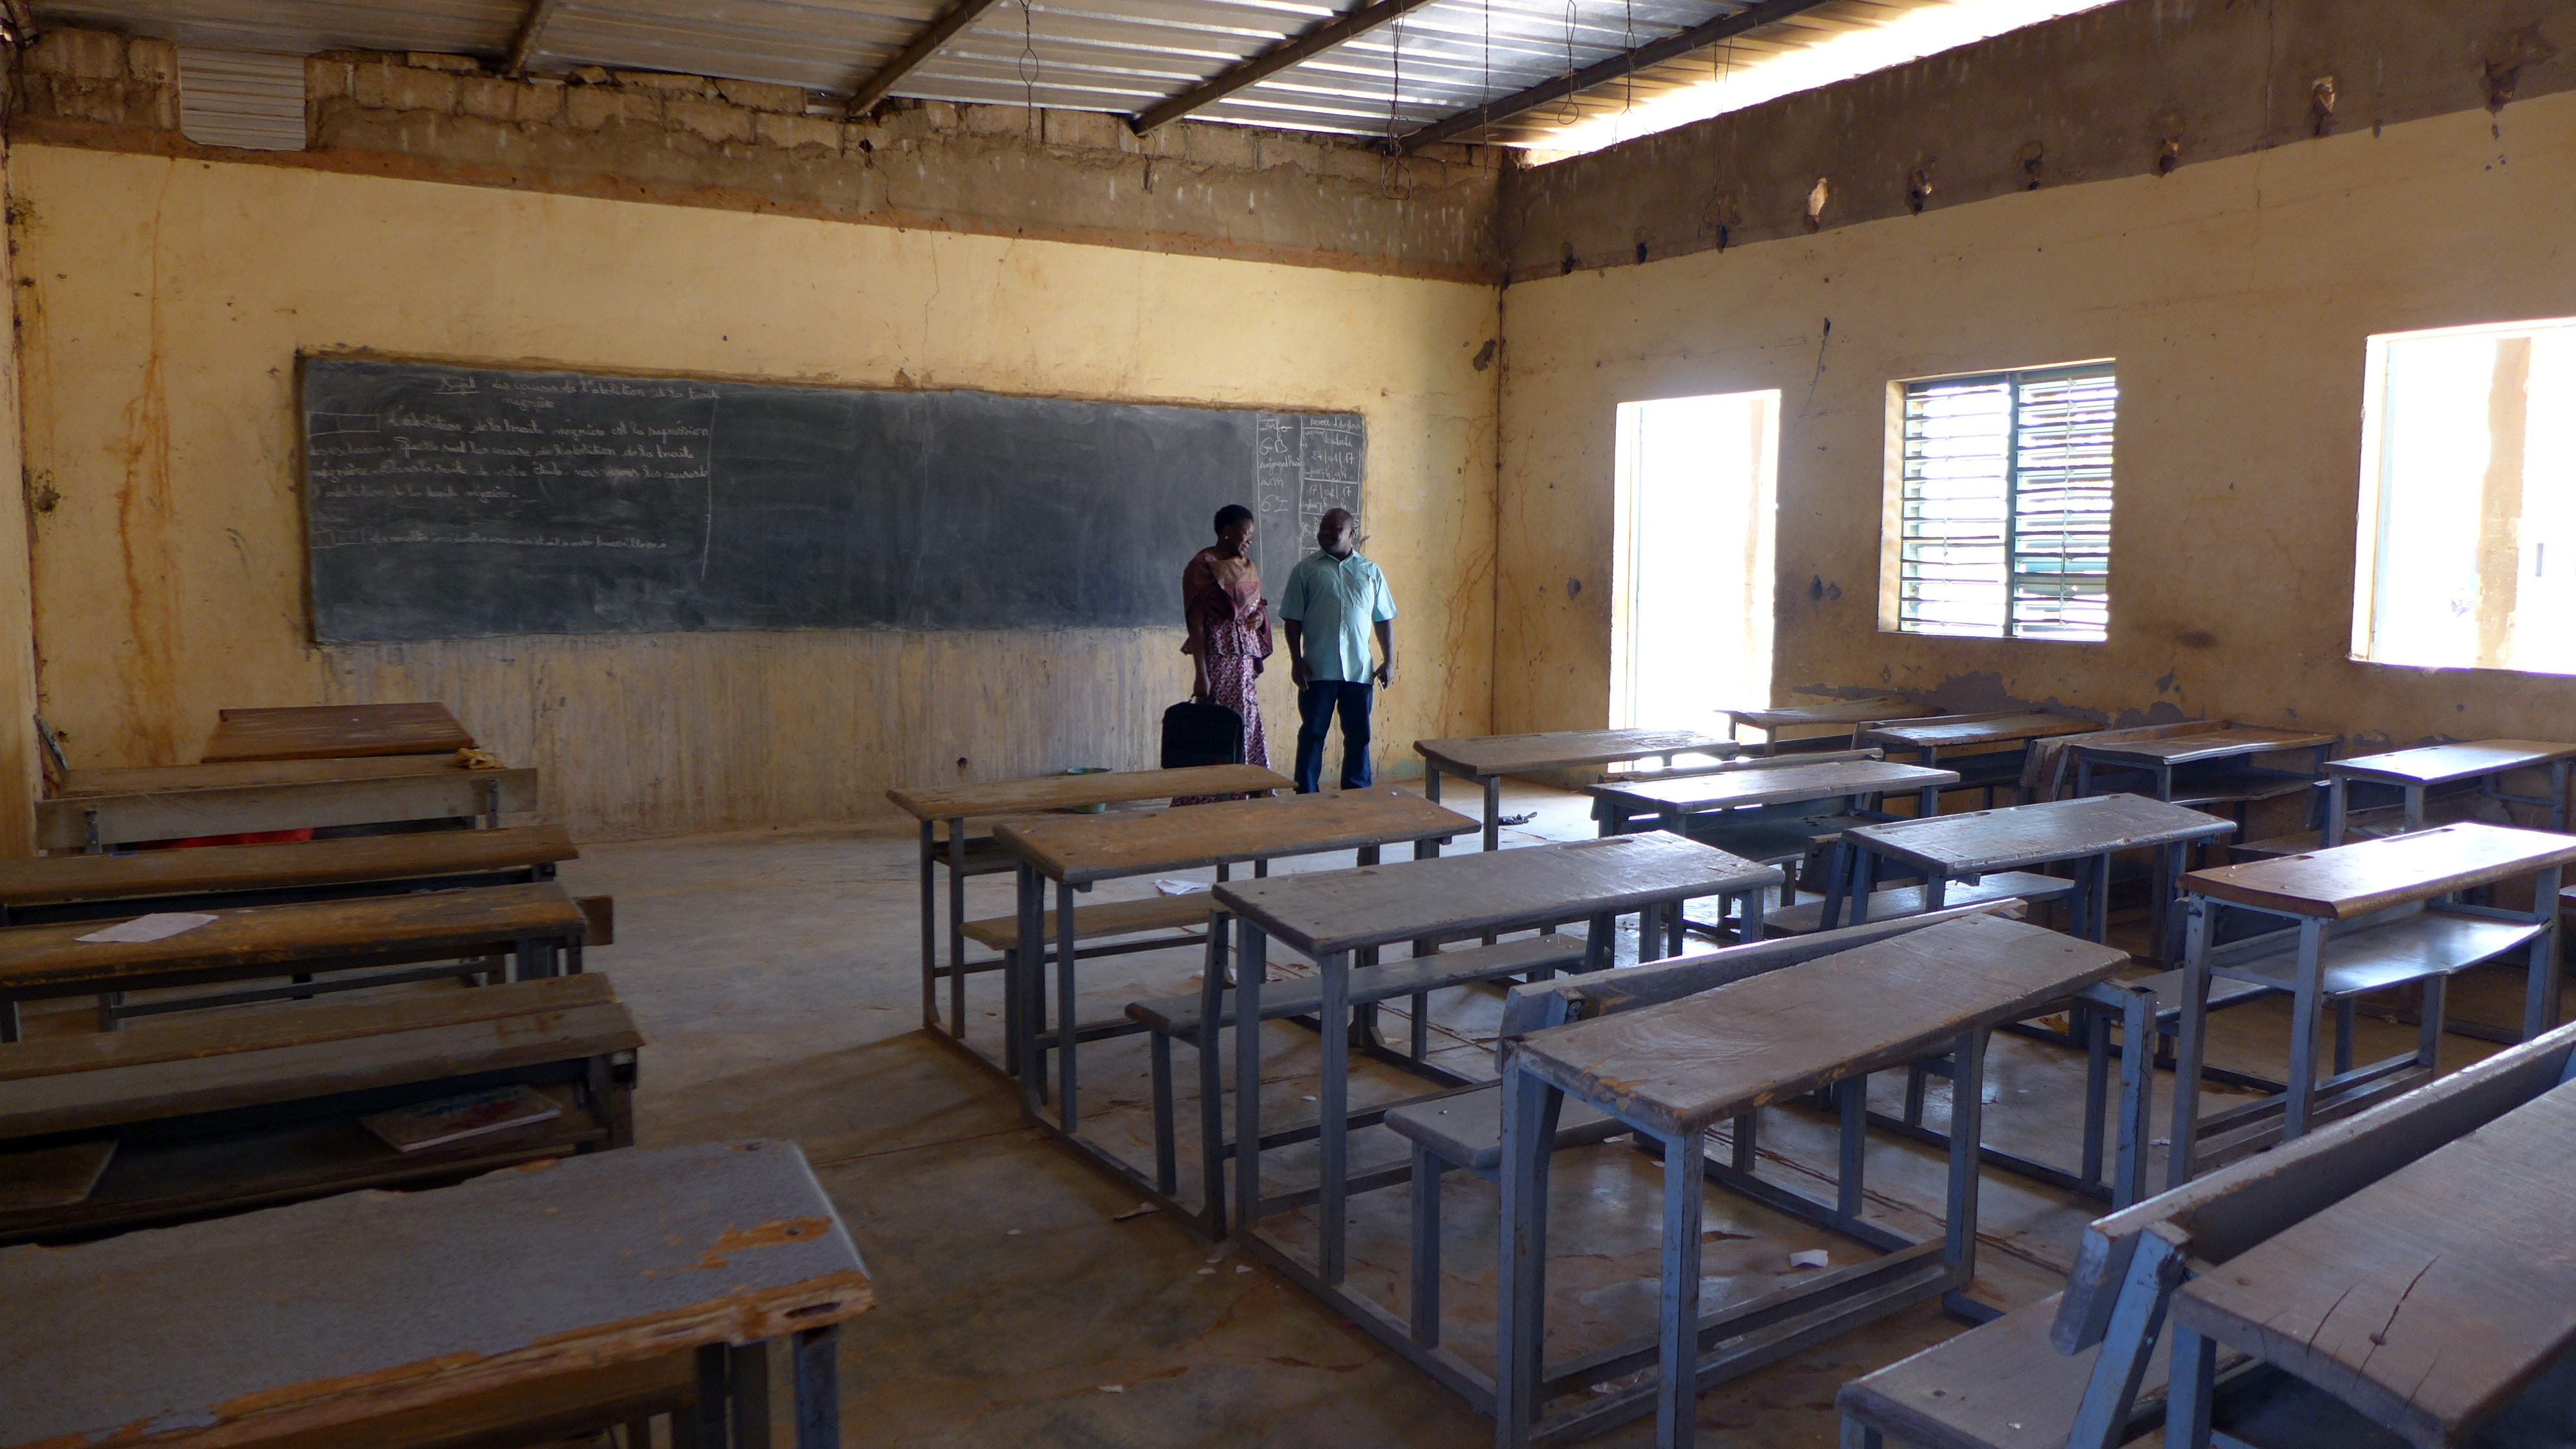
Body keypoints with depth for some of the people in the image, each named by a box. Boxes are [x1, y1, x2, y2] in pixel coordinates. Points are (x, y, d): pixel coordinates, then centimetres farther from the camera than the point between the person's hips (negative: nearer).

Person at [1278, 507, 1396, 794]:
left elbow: (1384, 620, 11)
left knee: (1358, 737, 8)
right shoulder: (1306, 570, 5)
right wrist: (1296, 661, -5)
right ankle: (1306, 799, 8)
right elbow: (1293, 620, 2)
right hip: (1318, 671, -2)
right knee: (1312, 735, 2)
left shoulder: (1370, 572, 10)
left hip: (1360, 670, 2)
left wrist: (1389, 662, 4)